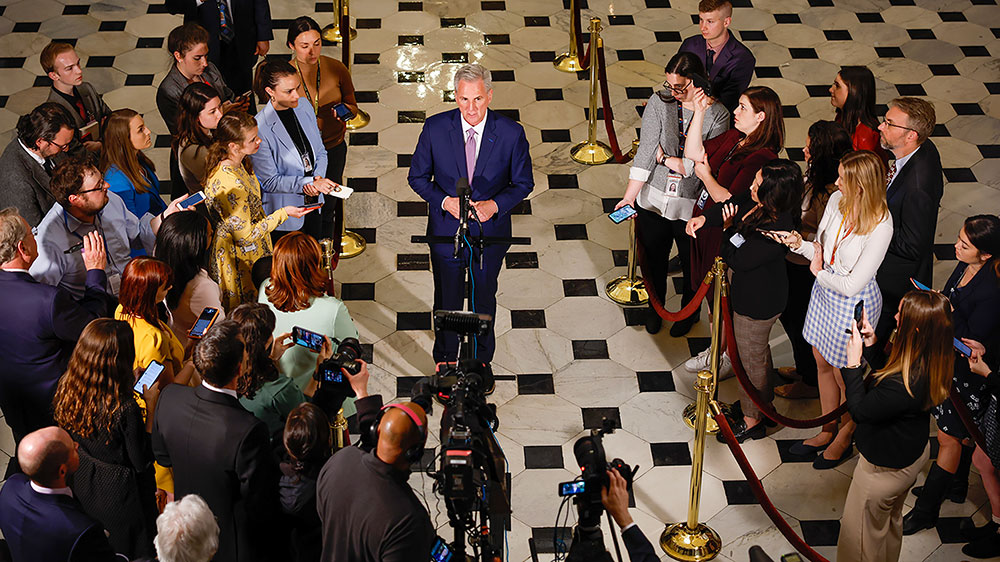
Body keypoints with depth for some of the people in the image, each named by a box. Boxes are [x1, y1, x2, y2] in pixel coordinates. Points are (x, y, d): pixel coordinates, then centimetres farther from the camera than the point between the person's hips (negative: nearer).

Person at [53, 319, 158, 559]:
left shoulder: (66, 389, -20)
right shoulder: (125, 409, -38)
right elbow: (143, 462, -22)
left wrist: (128, 388, 1)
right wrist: (151, 406, -19)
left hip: (80, 486, 6)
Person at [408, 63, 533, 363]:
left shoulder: (511, 133, -17)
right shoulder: (435, 128, -16)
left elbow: (523, 183, -5)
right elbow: (418, 177, -5)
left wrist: (496, 204, -22)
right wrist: (444, 201, -22)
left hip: (490, 233, 0)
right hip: (446, 233, 0)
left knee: (484, 302, 22)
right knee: (447, 304, 18)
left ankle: (482, 363, 46)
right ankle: (445, 364, 43)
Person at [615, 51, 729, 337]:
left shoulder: (717, 115, -15)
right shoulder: (659, 103, -10)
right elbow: (645, 152, -13)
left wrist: (664, 157, -15)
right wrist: (630, 196, -16)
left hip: (692, 207, -2)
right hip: (654, 201, 2)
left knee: (692, 265, 19)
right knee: (653, 260, 21)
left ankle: (690, 311, 48)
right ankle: (655, 307, 49)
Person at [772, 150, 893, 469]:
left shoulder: (880, 227, -30)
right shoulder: (837, 201, -9)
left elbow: (852, 285, -26)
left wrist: (820, 272, -12)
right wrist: (799, 244, -16)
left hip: (855, 304, -7)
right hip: (825, 292, 7)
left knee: (846, 378, 12)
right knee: (823, 363, 23)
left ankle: (843, 441, 37)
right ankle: (827, 432, 44)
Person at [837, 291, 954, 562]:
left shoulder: (904, 385, -43)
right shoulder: (931, 362, -16)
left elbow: (859, 410, -28)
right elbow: (889, 373, 4)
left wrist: (853, 362, -26)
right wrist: (873, 344, -8)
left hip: (885, 466, -9)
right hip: (914, 451, 9)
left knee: (859, 533, 17)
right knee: (891, 521, 34)